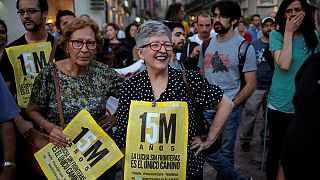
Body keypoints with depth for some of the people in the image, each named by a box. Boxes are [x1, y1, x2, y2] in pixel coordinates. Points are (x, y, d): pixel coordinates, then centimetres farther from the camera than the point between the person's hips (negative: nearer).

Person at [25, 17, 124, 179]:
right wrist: (50, 127, -14)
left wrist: (117, 117, -3)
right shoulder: (49, 74, -8)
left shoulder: (103, 73, -4)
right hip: (59, 146, -1)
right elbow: (32, 111, 1)